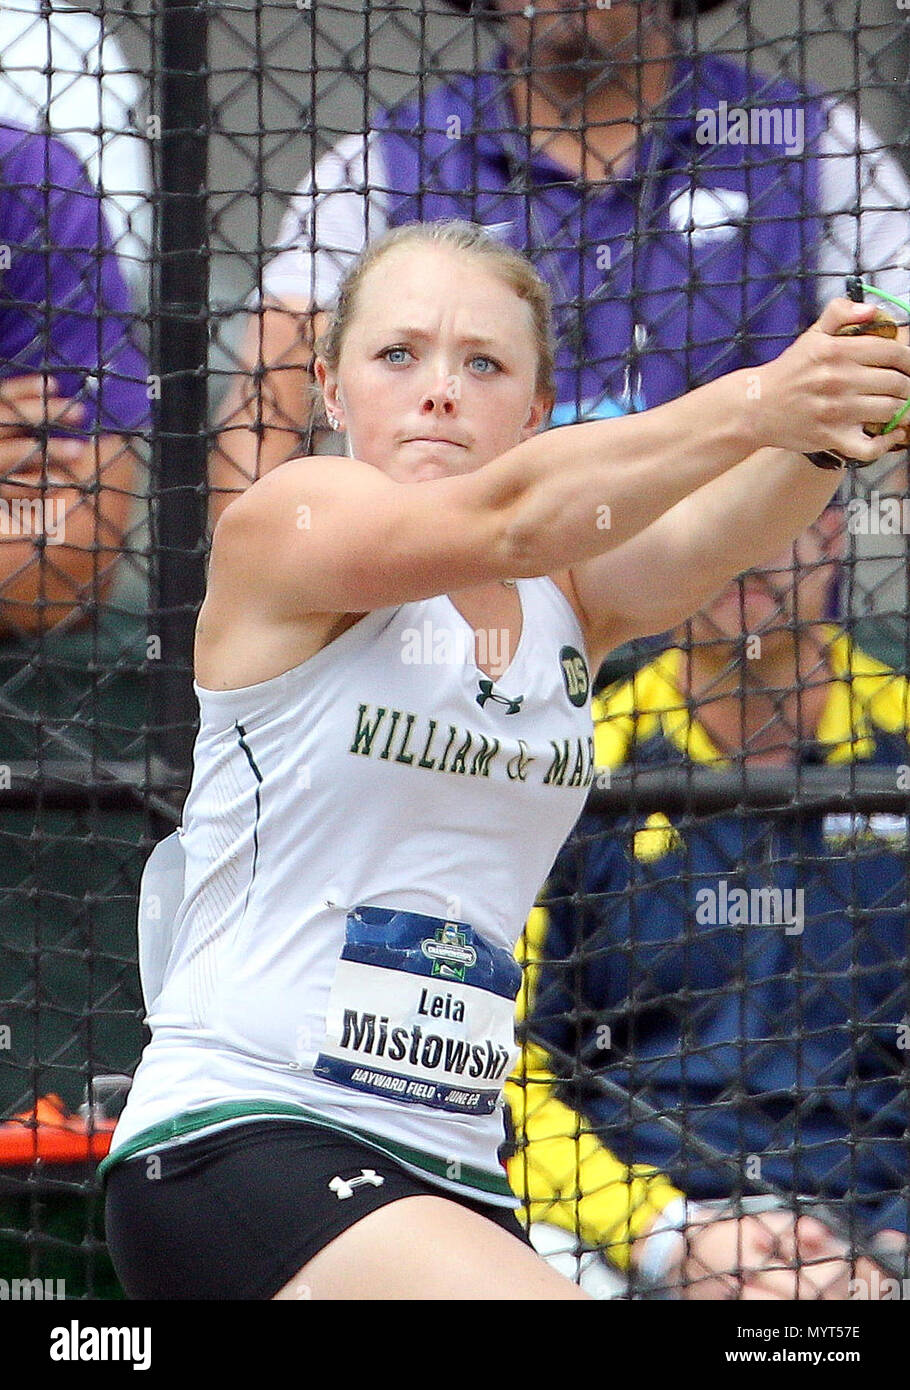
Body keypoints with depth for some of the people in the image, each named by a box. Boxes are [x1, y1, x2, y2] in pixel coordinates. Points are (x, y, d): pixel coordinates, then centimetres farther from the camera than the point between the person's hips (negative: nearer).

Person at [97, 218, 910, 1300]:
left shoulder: (569, 593, 9)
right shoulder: (285, 524, -6)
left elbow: (700, 539, -13)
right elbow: (509, 520, -24)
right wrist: (751, 407, -39)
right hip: (237, 1137, -7)